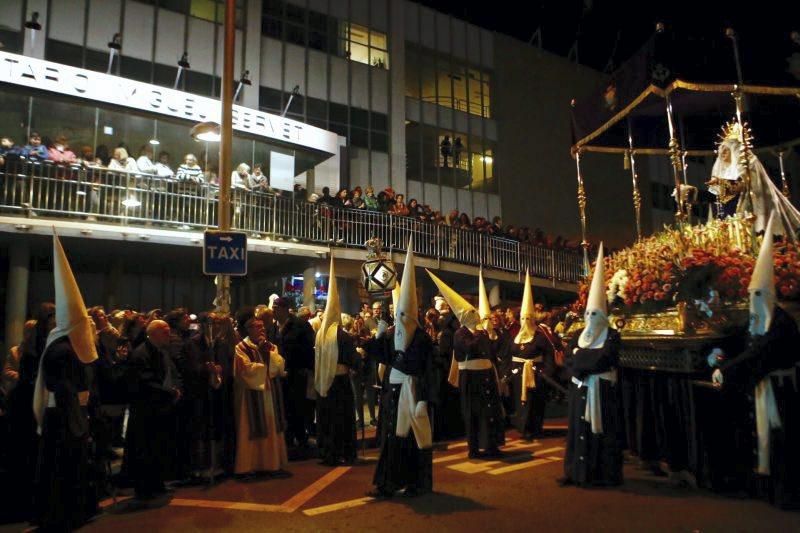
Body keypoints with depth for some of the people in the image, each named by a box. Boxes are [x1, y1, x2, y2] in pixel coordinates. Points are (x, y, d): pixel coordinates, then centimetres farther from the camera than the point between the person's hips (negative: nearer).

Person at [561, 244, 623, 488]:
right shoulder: (579, 335, 12)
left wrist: (580, 355, -12)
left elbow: (604, 359, -19)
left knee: (600, 430, -1)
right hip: (580, 388, 5)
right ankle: (577, 472, 13)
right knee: (579, 429, 7)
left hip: (601, 389, -5)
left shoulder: (612, 336, -4)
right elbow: (568, 360, 1)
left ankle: (602, 474, 7)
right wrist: (590, 358, -15)